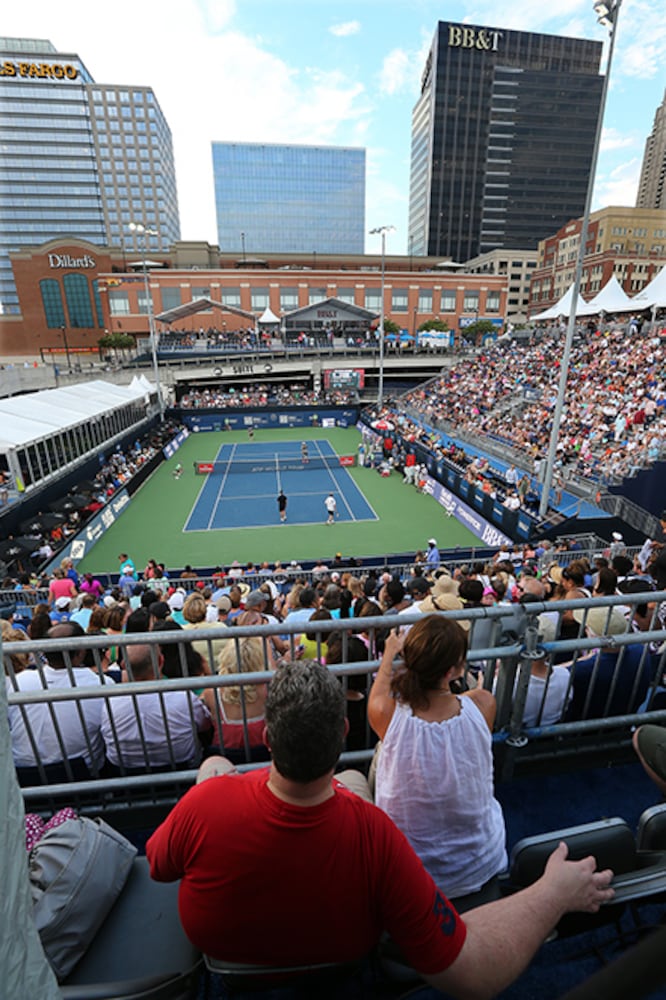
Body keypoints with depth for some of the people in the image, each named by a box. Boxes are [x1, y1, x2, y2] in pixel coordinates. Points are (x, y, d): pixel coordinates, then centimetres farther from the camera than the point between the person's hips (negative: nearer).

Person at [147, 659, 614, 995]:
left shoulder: (205, 803, -41)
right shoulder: (375, 834, -43)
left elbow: (158, 865, -18)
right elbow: (469, 973, -33)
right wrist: (554, 893, -23)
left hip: (215, 944, 1)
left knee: (215, 763, 19)